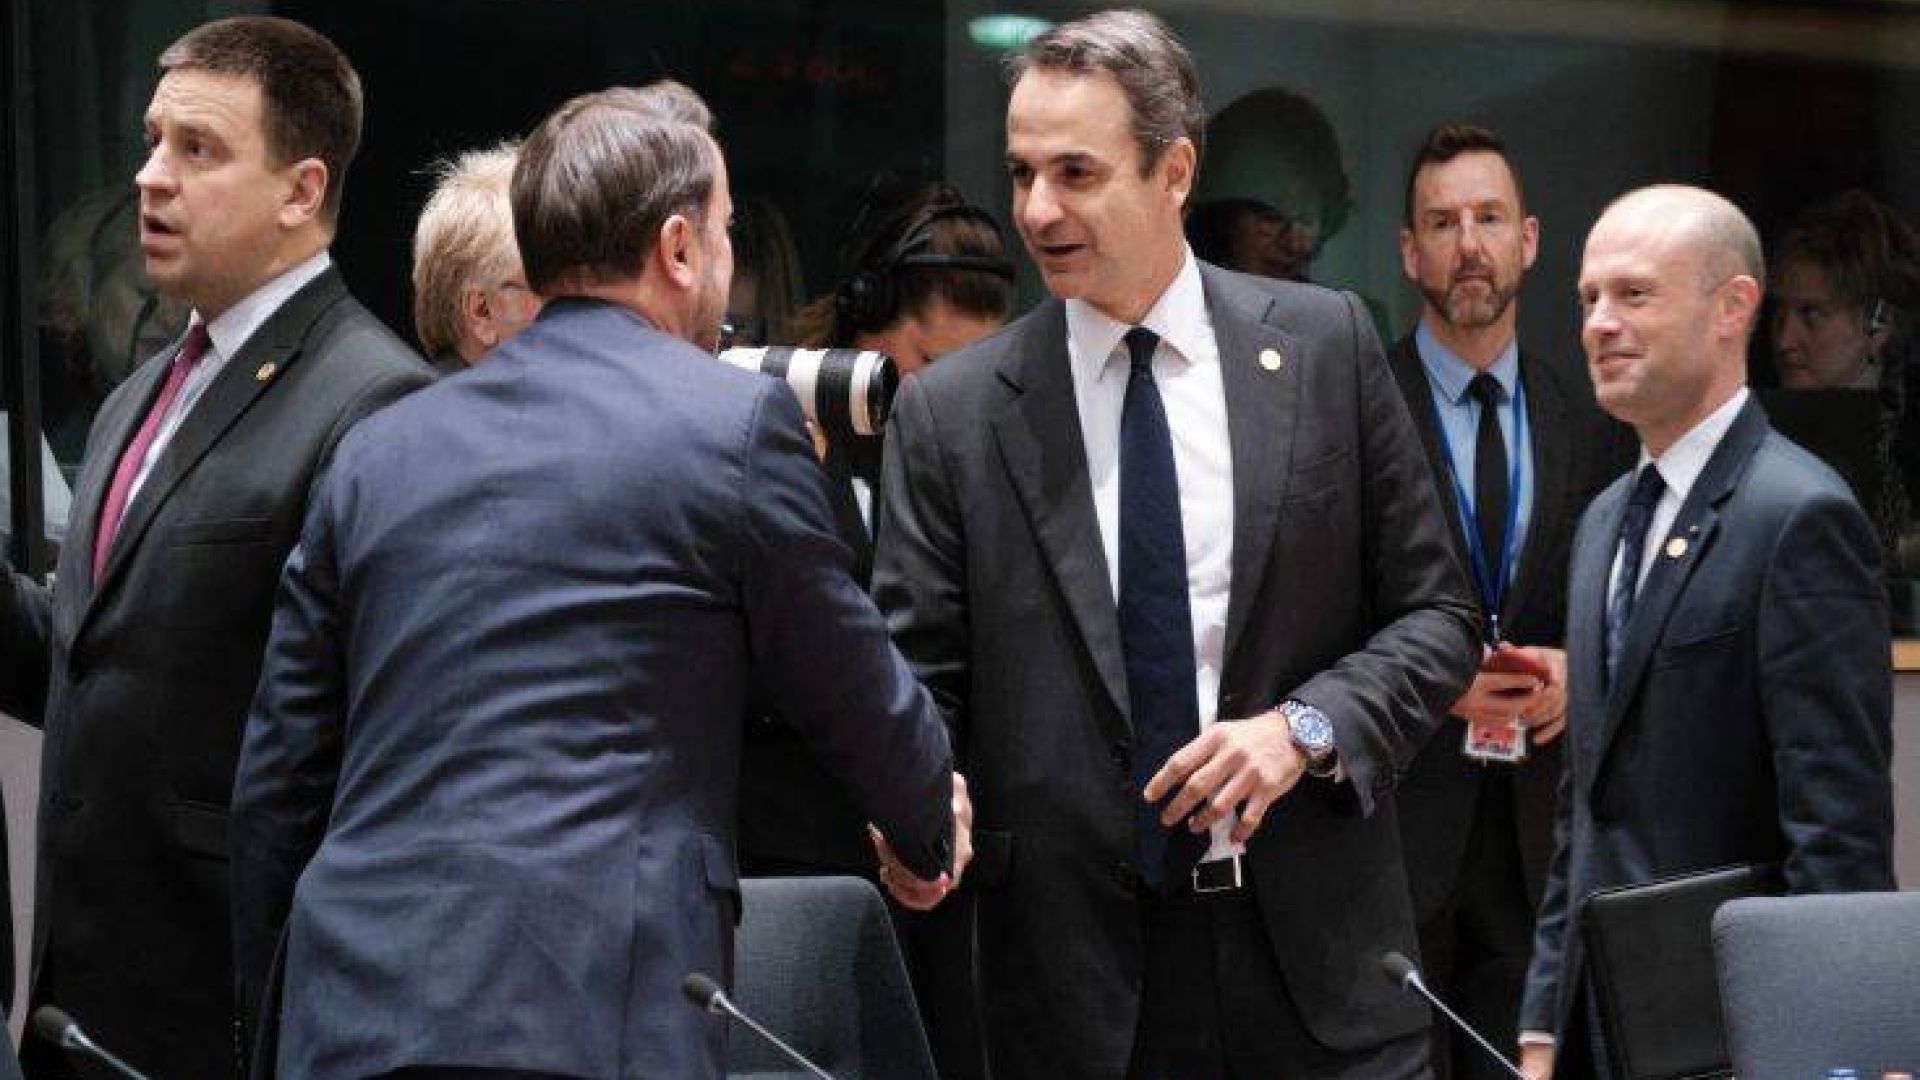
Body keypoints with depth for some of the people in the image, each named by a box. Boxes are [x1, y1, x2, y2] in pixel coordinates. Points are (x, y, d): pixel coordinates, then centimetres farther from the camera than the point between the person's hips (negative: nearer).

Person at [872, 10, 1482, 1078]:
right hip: (1076, 974, 0)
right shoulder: (950, 412, 1)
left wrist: (1306, 727, -11)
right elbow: (918, 677, 1)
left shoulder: (1327, 344, 3)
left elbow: (1438, 616, 6)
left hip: (1315, 951, 1)